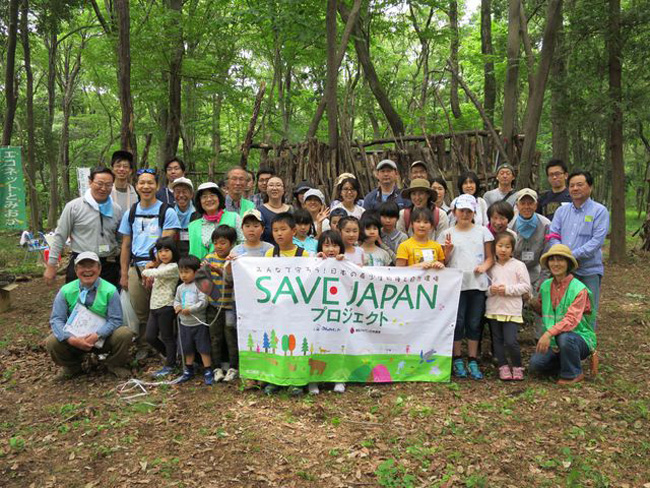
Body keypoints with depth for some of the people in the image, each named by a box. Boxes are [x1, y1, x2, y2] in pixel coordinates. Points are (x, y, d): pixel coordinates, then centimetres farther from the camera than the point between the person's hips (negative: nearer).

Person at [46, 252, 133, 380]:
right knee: (52, 342, -24)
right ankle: (71, 367, 10)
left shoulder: (110, 290, -12)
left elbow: (115, 319, -13)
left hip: (103, 338, -1)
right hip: (76, 339, 2)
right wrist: (72, 339, -28)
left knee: (124, 334, -29)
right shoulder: (66, 291, -7)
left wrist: (96, 335, -29)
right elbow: (56, 319, -11)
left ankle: (115, 365, 4)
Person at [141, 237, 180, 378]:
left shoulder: (173, 267, -13)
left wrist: (146, 271, -1)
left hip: (166, 307, -8)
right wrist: (151, 266, 5)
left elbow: (155, 273, -21)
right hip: (154, 306, 9)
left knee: (167, 337, 3)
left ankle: (169, 365, 16)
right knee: (149, 337, 10)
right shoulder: (160, 266, 15)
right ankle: (170, 356, 28)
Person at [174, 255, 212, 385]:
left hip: (199, 323, -6)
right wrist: (177, 306, -7)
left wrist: (190, 309, -23)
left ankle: (208, 372, 8)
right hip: (184, 324, 6)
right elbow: (176, 300, 15)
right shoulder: (180, 288, 8)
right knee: (187, 349, 17)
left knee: (203, 348, 0)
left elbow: (203, 302, -19)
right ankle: (188, 371, 32)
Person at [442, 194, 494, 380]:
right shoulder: (448, 233, 6)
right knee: (458, 322, 2)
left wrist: (484, 266, -11)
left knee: (474, 323, 7)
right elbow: (444, 262, 8)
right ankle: (457, 360, 16)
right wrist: (448, 250, -11)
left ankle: (473, 361, 17)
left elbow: (490, 257, 9)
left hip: (477, 283, 1)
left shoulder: (482, 231, 8)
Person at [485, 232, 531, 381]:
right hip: (494, 309, 4)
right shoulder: (491, 267, 9)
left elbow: (526, 286, -4)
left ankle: (517, 367, 12)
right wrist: (490, 290, -9)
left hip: (512, 310, -4)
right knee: (497, 340, 9)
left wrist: (508, 289, -13)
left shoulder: (518, 265, 0)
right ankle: (503, 366, 22)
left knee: (511, 341, -9)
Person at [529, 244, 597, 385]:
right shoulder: (545, 286, 3)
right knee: (535, 364, -16)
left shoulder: (579, 289, -16)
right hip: (555, 341, 5)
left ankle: (574, 374, -10)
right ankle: (567, 365, 13)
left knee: (565, 337, -38)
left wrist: (549, 333, -42)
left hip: (581, 338, -5)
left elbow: (572, 320, -29)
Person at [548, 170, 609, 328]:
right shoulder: (561, 211, 12)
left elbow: (597, 240, -12)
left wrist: (573, 255, -20)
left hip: (589, 270, -4)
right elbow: (553, 235, 5)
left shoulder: (599, 211, -2)